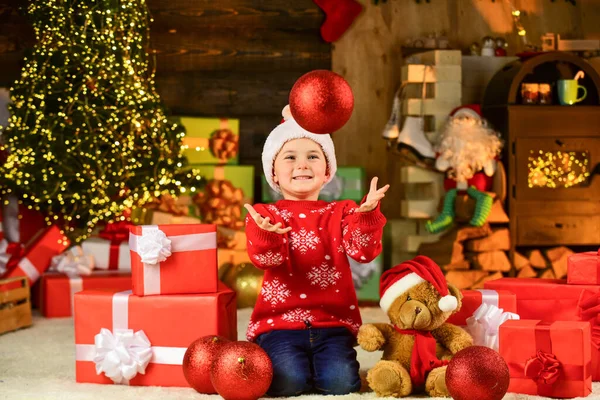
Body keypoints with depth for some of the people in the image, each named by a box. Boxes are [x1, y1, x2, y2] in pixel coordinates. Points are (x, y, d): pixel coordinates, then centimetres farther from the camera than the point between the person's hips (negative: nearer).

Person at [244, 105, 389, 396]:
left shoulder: (341, 213, 10)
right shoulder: (265, 215, 5)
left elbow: (363, 251, -7)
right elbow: (266, 260, -13)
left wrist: (367, 214, -25)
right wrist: (268, 235, -36)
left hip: (332, 322, 2)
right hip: (281, 321, -1)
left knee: (340, 382, -23)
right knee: (288, 381, -27)